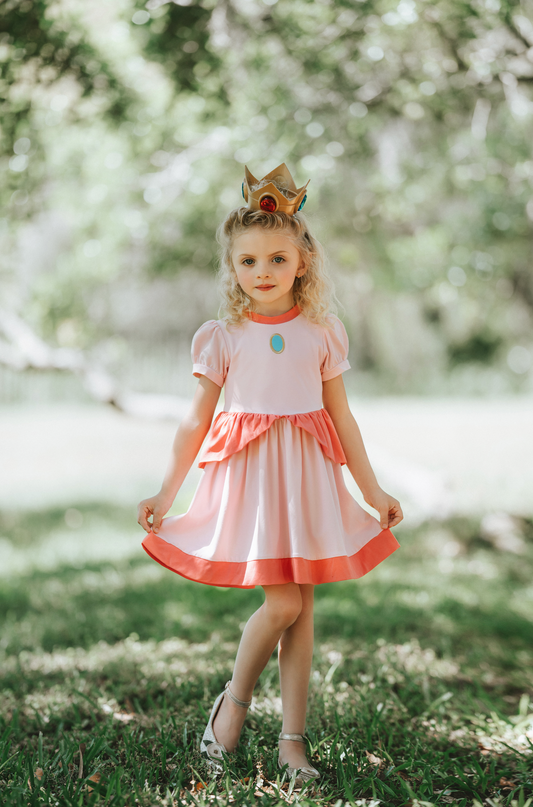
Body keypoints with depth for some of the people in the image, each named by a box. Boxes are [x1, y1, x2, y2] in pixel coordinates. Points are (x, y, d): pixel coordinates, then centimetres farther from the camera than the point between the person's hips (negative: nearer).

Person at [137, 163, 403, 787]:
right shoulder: (223, 337, 0)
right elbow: (196, 421, 4)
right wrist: (166, 494, 3)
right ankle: (235, 699, 15)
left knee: (301, 605, 5)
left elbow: (341, 416, 9)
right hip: (247, 475, -2)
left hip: (308, 477, 2)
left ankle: (292, 737, 14)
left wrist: (373, 490, 10)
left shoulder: (321, 331, 4)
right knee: (282, 602, -11)